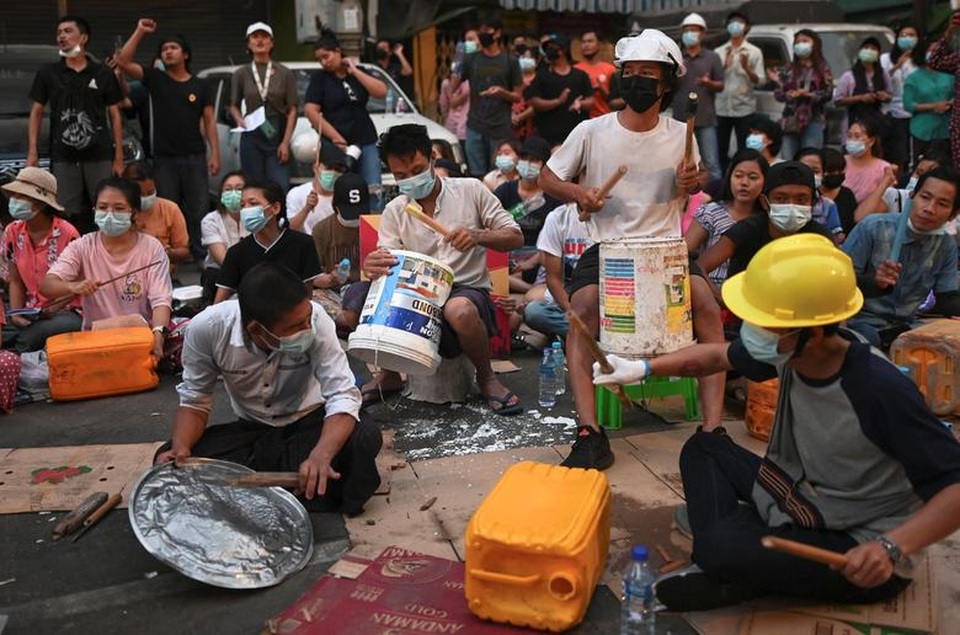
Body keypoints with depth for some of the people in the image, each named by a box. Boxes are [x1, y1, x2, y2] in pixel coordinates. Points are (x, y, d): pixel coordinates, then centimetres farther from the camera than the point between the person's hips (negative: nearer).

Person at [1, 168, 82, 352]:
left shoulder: (67, 234, -13)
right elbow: (16, 281, 8)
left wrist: (53, 309, -19)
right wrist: (16, 313, -8)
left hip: (67, 311, -4)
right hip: (31, 312, 4)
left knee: (29, 337, -31)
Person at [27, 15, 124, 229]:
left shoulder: (103, 74, 6)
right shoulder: (47, 73, 9)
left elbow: (114, 115, 7)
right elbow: (36, 113, 10)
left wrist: (119, 157, 1)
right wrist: (33, 151, -1)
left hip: (100, 156, -1)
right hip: (62, 157, 1)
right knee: (65, 215, 2)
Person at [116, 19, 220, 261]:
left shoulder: (199, 85, 7)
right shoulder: (155, 79, 7)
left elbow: (209, 121, 5)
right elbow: (123, 61, -5)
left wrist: (215, 154, -3)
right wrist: (140, 32, -8)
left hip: (194, 157, 0)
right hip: (164, 159, 0)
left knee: (198, 211, 1)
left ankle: (200, 254, 8)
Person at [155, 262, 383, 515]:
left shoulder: (314, 319, -28)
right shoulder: (206, 329, -24)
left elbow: (343, 396, -31)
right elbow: (194, 401, -9)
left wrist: (321, 455, -50)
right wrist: (180, 447, -30)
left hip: (307, 421, -2)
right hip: (250, 429, 2)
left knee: (365, 437, -31)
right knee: (170, 462, -22)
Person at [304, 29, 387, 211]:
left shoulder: (359, 72, 13)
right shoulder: (319, 78, 5)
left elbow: (381, 93, -2)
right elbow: (311, 111, -5)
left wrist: (355, 71, -3)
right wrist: (336, 138, -11)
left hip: (366, 140, 2)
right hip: (336, 144, -2)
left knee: (373, 191, -5)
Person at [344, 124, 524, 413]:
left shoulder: (470, 190, 0)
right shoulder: (394, 211, 8)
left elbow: (515, 237, 0)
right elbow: (386, 264, -2)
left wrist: (477, 235, -20)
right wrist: (372, 266, -27)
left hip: (466, 290, -3)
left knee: (460, 311, -40)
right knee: (356, 296, -20)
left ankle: (487, 379, -8)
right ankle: (389, 374, 3)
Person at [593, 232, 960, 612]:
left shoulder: (881, 391, -31)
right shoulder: (792, 353, -9)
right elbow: (717, 357, 11)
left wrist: (893, 548, -39)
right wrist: (643, 368, 6)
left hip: (861, 548, -8)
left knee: (723, 549, -32)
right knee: (703, 447, 7)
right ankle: (720, 567, -10)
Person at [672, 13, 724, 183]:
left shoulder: (712, 57, 5)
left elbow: (721, 85, 5)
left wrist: (709, 83, -17)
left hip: (705, 118, -2)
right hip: (682, 118, 2)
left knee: (711, 162, -4)